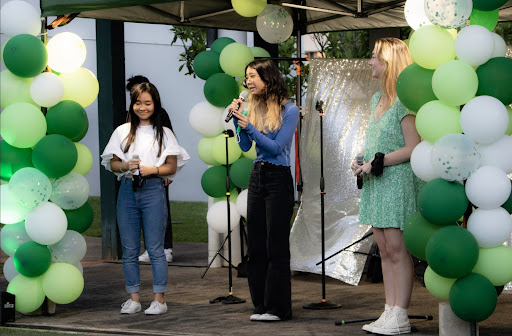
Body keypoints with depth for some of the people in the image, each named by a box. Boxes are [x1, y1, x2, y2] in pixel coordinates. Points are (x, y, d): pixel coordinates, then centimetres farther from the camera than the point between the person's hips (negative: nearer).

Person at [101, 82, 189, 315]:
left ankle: (159, 299, 0)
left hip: (153, 191, -2)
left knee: (155, 248, -4)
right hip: (127, 190, 2)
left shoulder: (163, 133, 6)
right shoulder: (122, 131, 10)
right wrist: (126, 166, -9)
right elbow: (112, 164, 11)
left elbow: (172, 167, 5)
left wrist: (153, 169, -12)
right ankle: (134, 298, 9)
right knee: (129, 249, 3)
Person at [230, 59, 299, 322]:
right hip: (257, 177, 7)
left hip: (278, 179, -7)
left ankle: (278, 308, 1)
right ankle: (261, 305, 15)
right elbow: (245, 147, 8)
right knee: (256, 244, 8)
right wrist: (237, 119, -3)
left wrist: (249, 127, -19)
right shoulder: (254, 108, 9)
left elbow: (276, 147, -13)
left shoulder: (289, 110, -8)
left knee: (276, 246, -4)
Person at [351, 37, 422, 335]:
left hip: (398, 180, -9)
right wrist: (362, 162, 8)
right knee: (385, 250, 9)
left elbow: (413, 148, -15)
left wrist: (379, 162, -15)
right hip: (377, 183, 9)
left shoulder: (404, 101, -12)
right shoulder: (377, 99, 16)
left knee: (397, 249, -7)